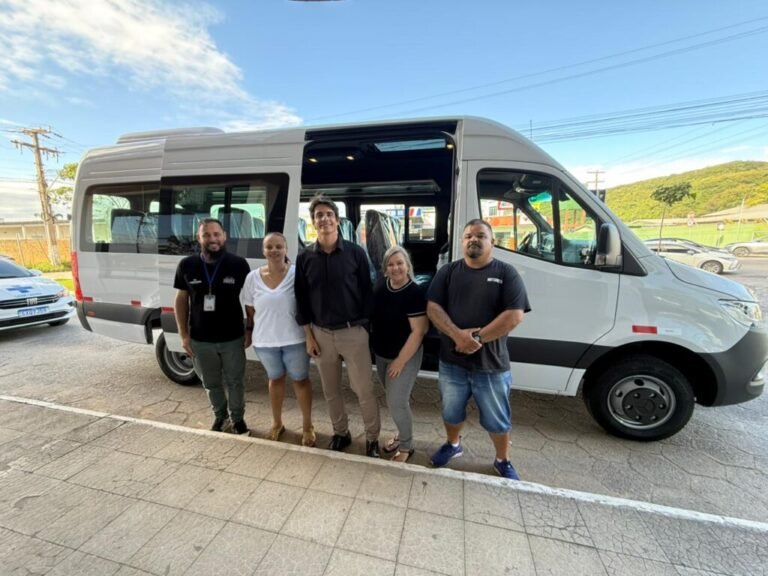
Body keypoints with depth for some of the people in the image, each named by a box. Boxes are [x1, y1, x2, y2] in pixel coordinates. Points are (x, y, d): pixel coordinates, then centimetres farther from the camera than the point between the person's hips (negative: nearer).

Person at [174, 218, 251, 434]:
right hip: (200, 340, 3)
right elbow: (181, 300, 6)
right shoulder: (187, 265, -2)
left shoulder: (239, 264, -9)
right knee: (211, 383, 20)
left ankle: (237, 418, 36)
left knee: (234, 382, 13)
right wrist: (184, 334, 3)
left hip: (232, 338, -2)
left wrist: (251, 330, -4)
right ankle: (219, 415, 45)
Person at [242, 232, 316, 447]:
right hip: (265, 341, 3)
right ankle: (277, 423, 43)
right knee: (275, 379, 22)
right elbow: (250, 310, 7)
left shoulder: (297, 273, -13)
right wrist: (249, 332, 10)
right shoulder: (253, 277, -3)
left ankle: (307, 426, 31)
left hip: (295, 339, -3)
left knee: (300, 380, 13)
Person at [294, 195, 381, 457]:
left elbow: (367, 292, -2)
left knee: (364, 389, 5)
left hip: (353, 332, -3)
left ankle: (372, 438, 26)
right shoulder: (305, 258, 2)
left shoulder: (355, 252, -5)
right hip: (321, 334, 3)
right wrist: (309, 335, 2)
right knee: (330, 390, 16)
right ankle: (341, 433, 38)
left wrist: (363, 325, -5)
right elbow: (301, 299, 5)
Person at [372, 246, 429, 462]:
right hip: (381, 354, 6)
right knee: (395, 399, 19)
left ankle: (406, 446, 23)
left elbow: (418, 331, -21)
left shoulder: (415, 293, -21)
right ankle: (402, 435, 42)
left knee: (396, 402, -1)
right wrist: (374, 345, 7)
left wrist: (400, 361, -18)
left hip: (406, 356, -6)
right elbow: (372, 315, 11)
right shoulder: (381, 285, -3)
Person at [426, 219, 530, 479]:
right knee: (451, 412, 22)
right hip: (451, 361, 2)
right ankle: (453, 445, 49)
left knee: (497, 419, 17)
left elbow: (514, 316, -14)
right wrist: (458, 335, -21)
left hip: (492, 364, -2)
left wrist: (477, 338, -20)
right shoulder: (448, 272, 2)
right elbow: (433, 308, -7)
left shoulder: (506, 273, -4)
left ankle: (503, 461, 43)